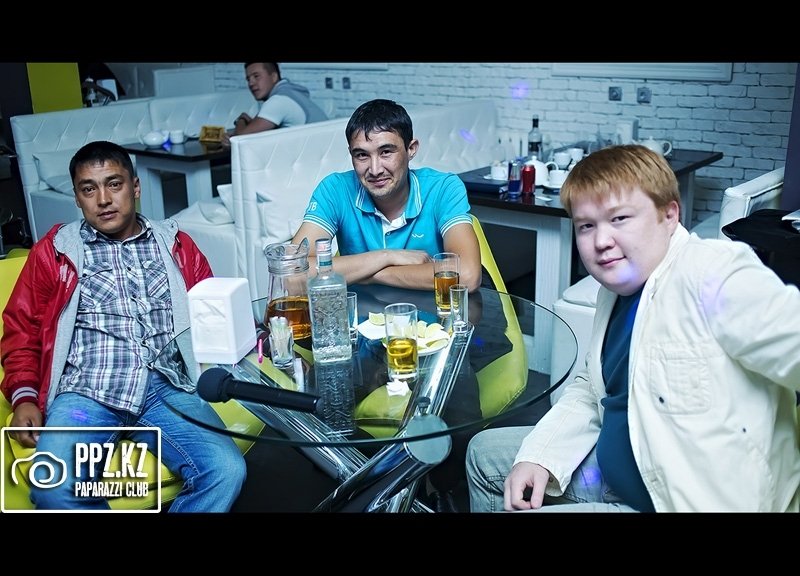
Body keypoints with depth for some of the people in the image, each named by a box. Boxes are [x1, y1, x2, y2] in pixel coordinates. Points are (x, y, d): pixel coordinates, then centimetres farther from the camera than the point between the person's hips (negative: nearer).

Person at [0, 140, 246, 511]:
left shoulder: (176, 245, 18)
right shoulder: (55, 250, 15)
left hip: (166, 389, 1)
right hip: (86, 393, 0)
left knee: (227, 471, -25)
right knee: (53, 487, -30)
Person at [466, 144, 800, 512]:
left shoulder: (713, 276, -24)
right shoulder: (616, 289, 4)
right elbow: (590, 388, 13)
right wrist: (539, 456, 1)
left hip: (692, 499, -9)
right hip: (615, 465, 9)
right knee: (485, 454, 18)